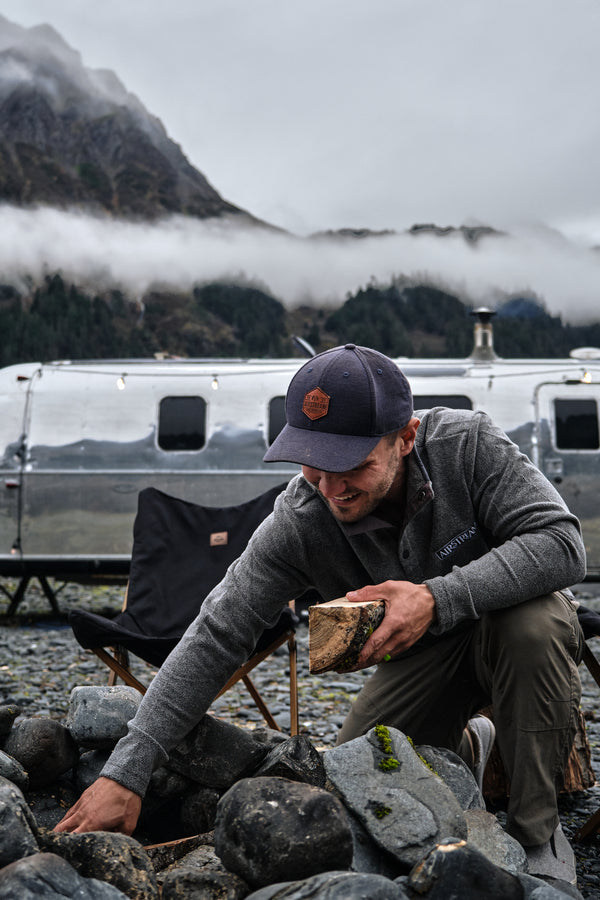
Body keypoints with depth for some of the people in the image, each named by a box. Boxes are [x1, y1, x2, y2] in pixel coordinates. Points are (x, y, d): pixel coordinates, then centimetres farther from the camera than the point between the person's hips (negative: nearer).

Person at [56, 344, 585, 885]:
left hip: (505, 621, -2)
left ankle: (538, 834, -15)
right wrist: (125, 772, -31)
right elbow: (216, 638, -25)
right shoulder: (298, 522, -25)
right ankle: (465, 747, 22)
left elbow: (560, 543, -34)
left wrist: (439, 597, -47)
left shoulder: (467, 443, -28)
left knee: (531, 623, -37)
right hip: (418, 653, 2)